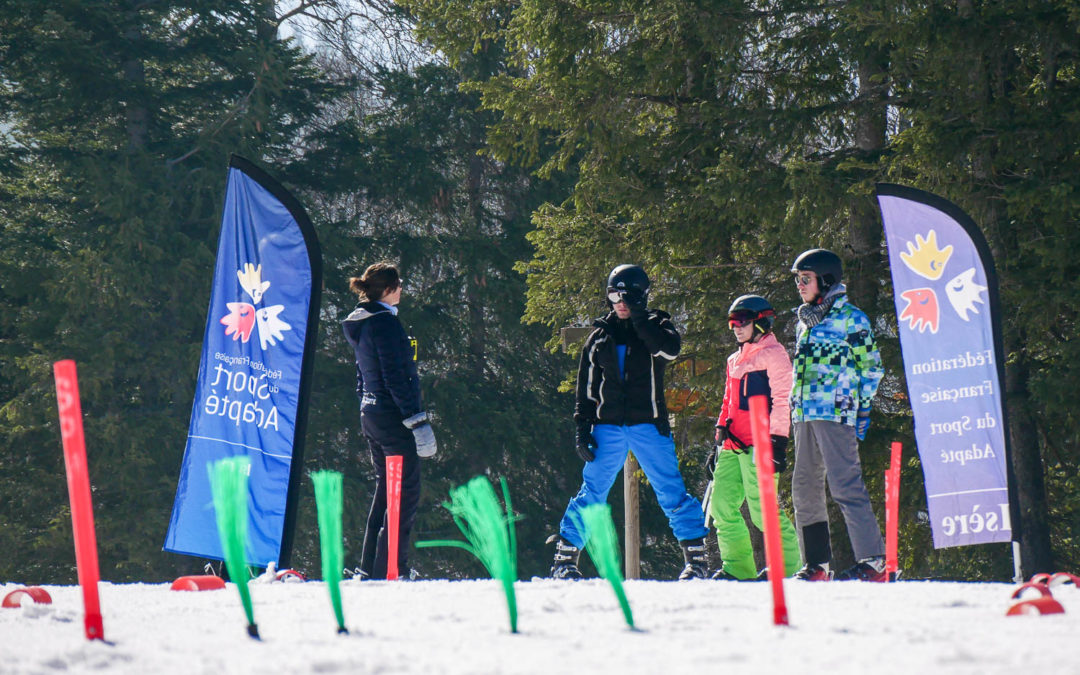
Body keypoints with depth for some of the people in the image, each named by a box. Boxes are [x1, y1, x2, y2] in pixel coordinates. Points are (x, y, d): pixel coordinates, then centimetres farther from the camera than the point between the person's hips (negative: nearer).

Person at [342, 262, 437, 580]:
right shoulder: (385, 323, -15)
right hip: (392, 416, -10)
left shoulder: (360, 324, 14)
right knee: (406, 494, -7)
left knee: (385, 489, 16)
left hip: (370, 414, 10)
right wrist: (418, 422, -20)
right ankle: (388, 572, -10)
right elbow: (395, 378, -20)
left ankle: (369, 571, 18)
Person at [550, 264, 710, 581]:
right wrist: (582, 427, 4)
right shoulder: (600, 337, 12)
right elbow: (586, 386, 13)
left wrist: (639, 317, -19)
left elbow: (670, 349, -18)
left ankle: (697, 557, 3)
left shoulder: (655, 326, 6)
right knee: (592, 492, -2)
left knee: (671, 492, -4)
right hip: (608, 426, 2)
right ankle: (565, 557, 3)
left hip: (648, 425, -2)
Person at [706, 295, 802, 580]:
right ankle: (737, 566, 4)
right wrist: (718, 443, 23)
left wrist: (777, 440, -16)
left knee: (761, 508, -13)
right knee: (721, 504, 0)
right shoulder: (735, 361, 25)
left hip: (759, 444, -8)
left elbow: (782, 401, -9)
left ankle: (789, 563, -4)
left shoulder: (773, 354, -1)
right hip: (733, 446, 8)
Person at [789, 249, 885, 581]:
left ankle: (873, 561, -14)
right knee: (805, 488, 8)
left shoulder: (850, 317, -2)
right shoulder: (805, 322, 21)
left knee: (845, 486, -14)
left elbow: (871, 365, -3)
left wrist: (862, 410, -8)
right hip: (805, 416, 8)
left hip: (836, 412, -8)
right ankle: (816, 564, 14)